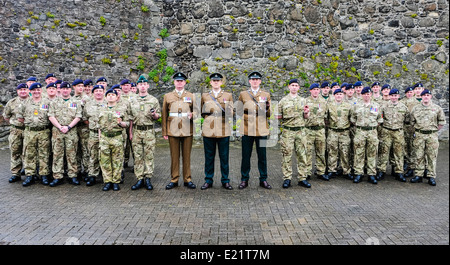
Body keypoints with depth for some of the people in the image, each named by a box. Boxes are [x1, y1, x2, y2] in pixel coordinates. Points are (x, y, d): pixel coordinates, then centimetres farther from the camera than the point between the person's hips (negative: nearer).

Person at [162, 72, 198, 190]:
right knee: (174, 156, 3)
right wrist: (164, 132, 3)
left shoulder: (191, 96, 11)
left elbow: (196, 110, 10)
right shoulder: (167, 96, 10)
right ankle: (174, 180, 13)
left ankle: (187, 179, 14)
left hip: (187, 130, 0)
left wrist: (192, 114, -15)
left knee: (187, 156, 5)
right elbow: (164, 115, 8)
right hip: (173, 130, 0)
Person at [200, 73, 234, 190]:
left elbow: (230, 114, 6)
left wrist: (227, 110, -13)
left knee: (224, 157, 3)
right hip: (208, 131, 1)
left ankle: (225, 180, 14)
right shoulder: (204, 96, 11)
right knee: (209, 157, 6)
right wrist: (208, 114, 3)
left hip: (223, 131, 0)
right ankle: (208, 180, 16)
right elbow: (202, 112, 20)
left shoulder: (228, 95, 9)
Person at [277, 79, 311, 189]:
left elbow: (306, 117, 16)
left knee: (302, 155, 4)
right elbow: (279, 116, 9)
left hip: (301, 131, 2)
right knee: (287, 155, -2)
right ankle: (287, 178, 7)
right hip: (287, 131, -2)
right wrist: (278, 116, -13)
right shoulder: (283, 101, 6)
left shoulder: (303, 100, 13)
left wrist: (306, 113, -5)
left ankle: (302, 178, 12)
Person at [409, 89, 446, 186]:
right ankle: (419, 175, 10)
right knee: (419, 156, 3)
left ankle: (431, 177, 8)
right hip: (419, 135, 1)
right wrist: (418, 129, 8)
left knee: (432, 156, 2)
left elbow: (442, 122, 10)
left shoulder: (437, 108, 4)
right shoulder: (415, 109, 6)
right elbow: (412, 122, 14)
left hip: (432, 135, -1)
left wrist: (434, 129, 6)